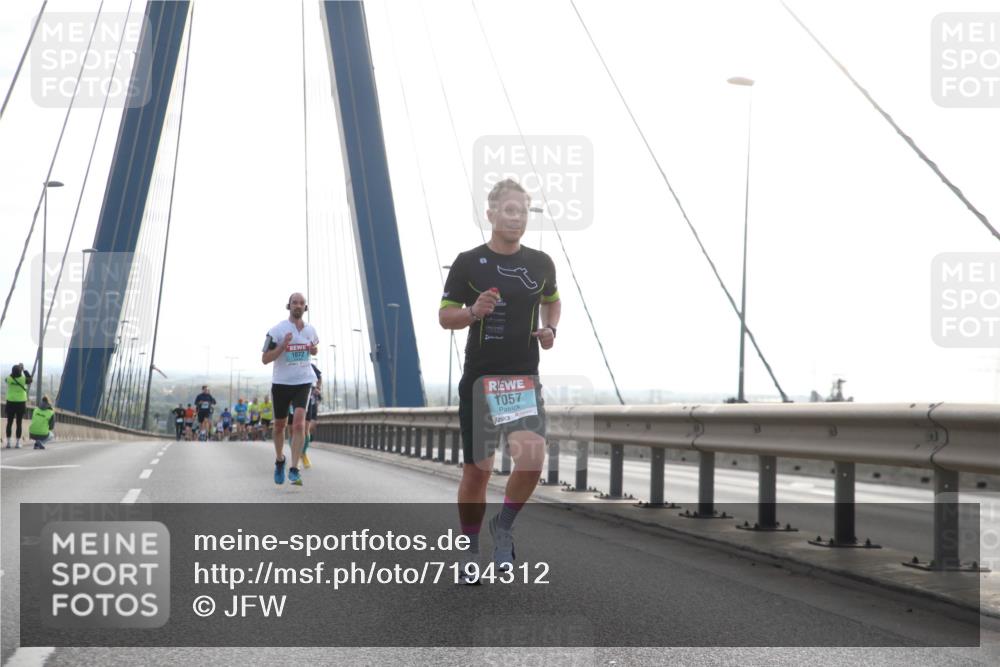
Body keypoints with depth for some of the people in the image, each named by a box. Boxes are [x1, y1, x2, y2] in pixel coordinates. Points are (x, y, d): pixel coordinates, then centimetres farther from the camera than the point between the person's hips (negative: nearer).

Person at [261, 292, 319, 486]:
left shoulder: (310, 330, 6)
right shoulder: (277, 330, -7)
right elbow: (265, 359, -7)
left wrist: (314, 350, 1)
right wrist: (283, 346, -21)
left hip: (303, 382, 1)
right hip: (281, 383, -1)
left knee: (299, 424, -17)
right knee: (279, 426, 12)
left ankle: (294, 470, -16)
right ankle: (279, 460, 38)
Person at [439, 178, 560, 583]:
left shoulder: (541, 263, 4)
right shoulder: (468, 262, -4)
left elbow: (552, 301, 23)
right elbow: (445, 316, 0)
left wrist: (550, 329, 2)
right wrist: (474, 311, -20)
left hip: (524, 378, 2)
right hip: (479, 379, -2)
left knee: (532, 459, -18)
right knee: (477, 471, 4)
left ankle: (503, 527, 8)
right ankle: (471, 550, 23)